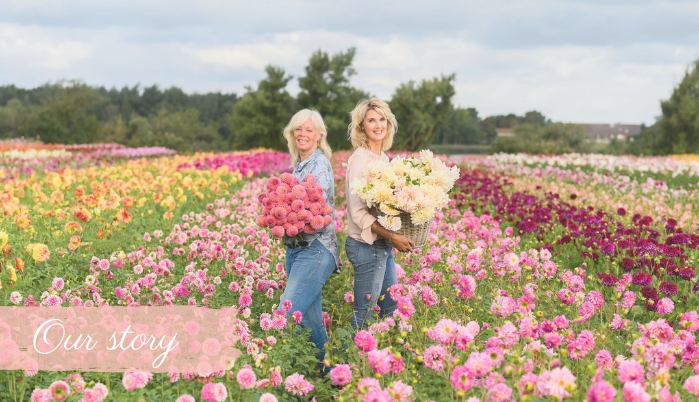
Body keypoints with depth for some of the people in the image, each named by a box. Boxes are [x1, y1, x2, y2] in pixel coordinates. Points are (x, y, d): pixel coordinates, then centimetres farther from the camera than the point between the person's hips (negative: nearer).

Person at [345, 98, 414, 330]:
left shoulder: (383, 158, 10)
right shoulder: (360, 160, -15)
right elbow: (358, 212, -20)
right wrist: (391, 236, -24)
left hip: (383, 245, 9)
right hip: (367, 245, -9)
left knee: (391, 308, 16)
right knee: (364, 313, 0)